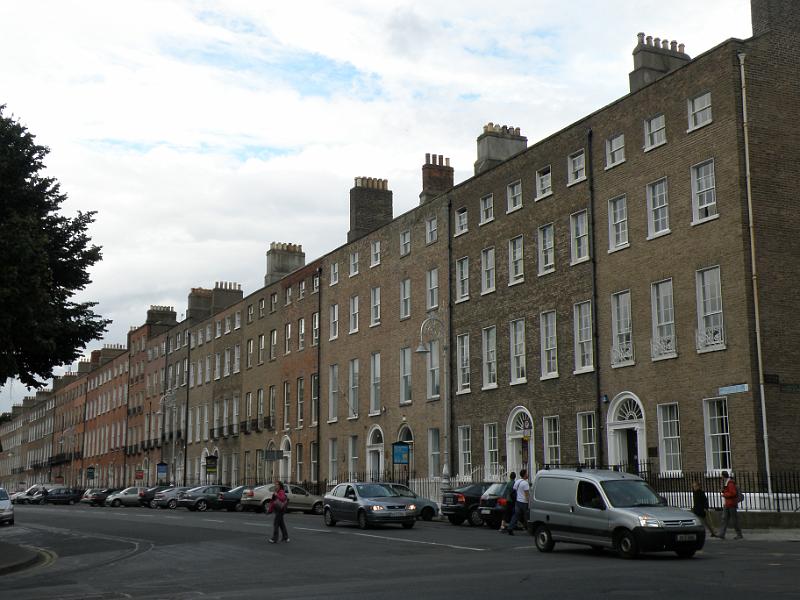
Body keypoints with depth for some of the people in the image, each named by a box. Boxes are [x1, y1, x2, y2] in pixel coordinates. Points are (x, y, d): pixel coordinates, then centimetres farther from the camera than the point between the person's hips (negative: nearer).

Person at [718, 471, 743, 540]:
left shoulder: (730, 483, -17)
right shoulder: (726, 483, 14)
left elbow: (733, 493, -25)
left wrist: (724, 495, -16)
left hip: (731, 504, -10)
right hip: (727, 504, 10)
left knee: (734, 520, -2)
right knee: (724, 519, 3)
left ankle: (739, 535, 8)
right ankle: (721, 534, 0)